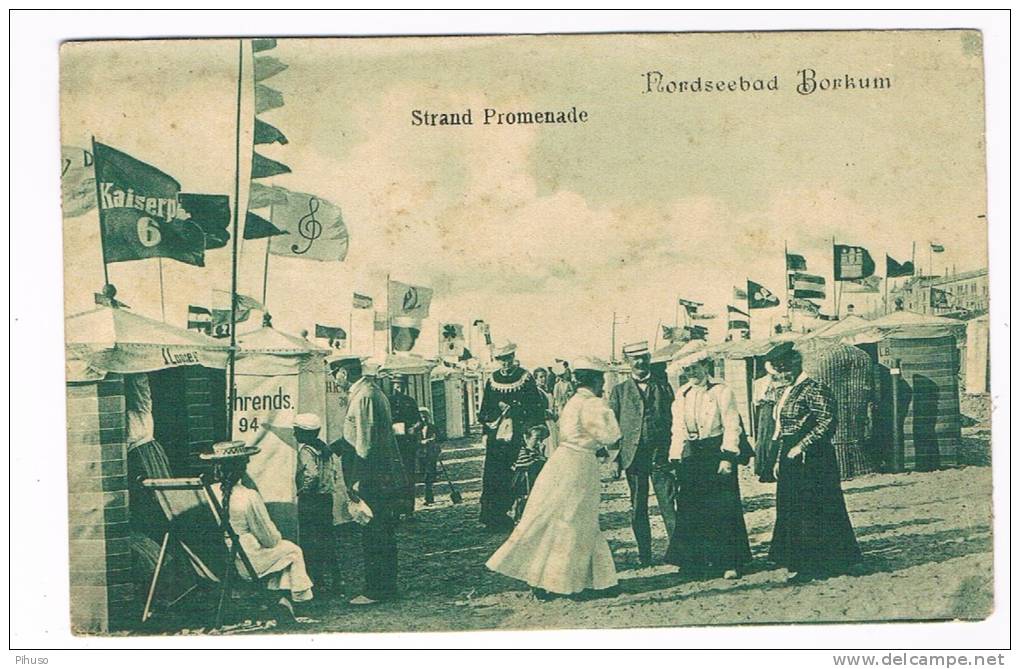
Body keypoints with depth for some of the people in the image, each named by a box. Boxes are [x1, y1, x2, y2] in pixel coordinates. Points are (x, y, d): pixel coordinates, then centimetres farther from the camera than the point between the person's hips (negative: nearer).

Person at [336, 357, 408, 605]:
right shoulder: (376, 393, 15)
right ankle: (387, 586, 22)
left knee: (373, 535, -4)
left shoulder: (364, 396, -16)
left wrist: (357, 481, -17)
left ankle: (376, 591, 1)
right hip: (388, 477, 10)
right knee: (384, 533, 14)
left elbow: (364, 441, -19)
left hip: (373, 479, -10)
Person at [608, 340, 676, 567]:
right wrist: (615, 458, -1)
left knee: (668, 506, -5)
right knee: (637, 509, 6)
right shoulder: (619, 391, 9)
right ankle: (644, 556, 13)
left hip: (661, 455, -1)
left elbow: (673, 421, 8)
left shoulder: (663, 387, 9)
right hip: (632, 455, 1)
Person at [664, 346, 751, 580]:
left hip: (717, 452, -5)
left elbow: (732, 426, -7)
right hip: (690, 456, 5)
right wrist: (674, 459, 6)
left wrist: (727, 457, -14)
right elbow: (678, 430, 13)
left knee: (724, 508, -4)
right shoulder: (681, 395, 12)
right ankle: (695, 562, 12)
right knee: (690, 509, 4)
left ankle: (729, 563, 1)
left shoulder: (721, 391, -4)